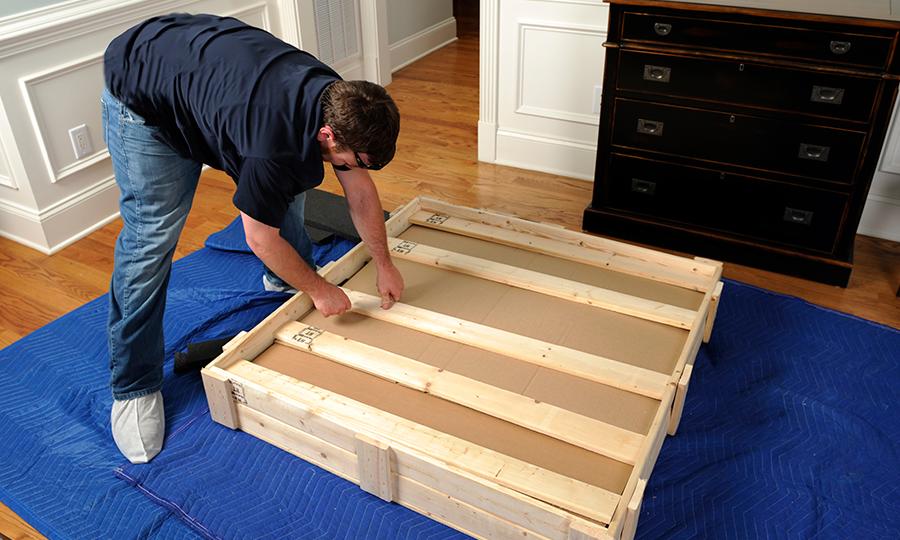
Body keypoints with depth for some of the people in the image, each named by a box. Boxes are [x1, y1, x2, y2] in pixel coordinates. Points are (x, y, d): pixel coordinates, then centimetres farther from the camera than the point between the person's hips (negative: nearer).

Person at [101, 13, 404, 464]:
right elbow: (261, 239, -24)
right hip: (140, 95, -7)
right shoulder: (274, 143, -40)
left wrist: (384, 266, 3)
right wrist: (319, 290, -11)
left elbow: (360, 190, -2)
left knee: (287, 188, 7)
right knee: (151, 236, -11)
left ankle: (284, 280, 36)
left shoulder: (340, 103, -17)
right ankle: (133, 387, 2)